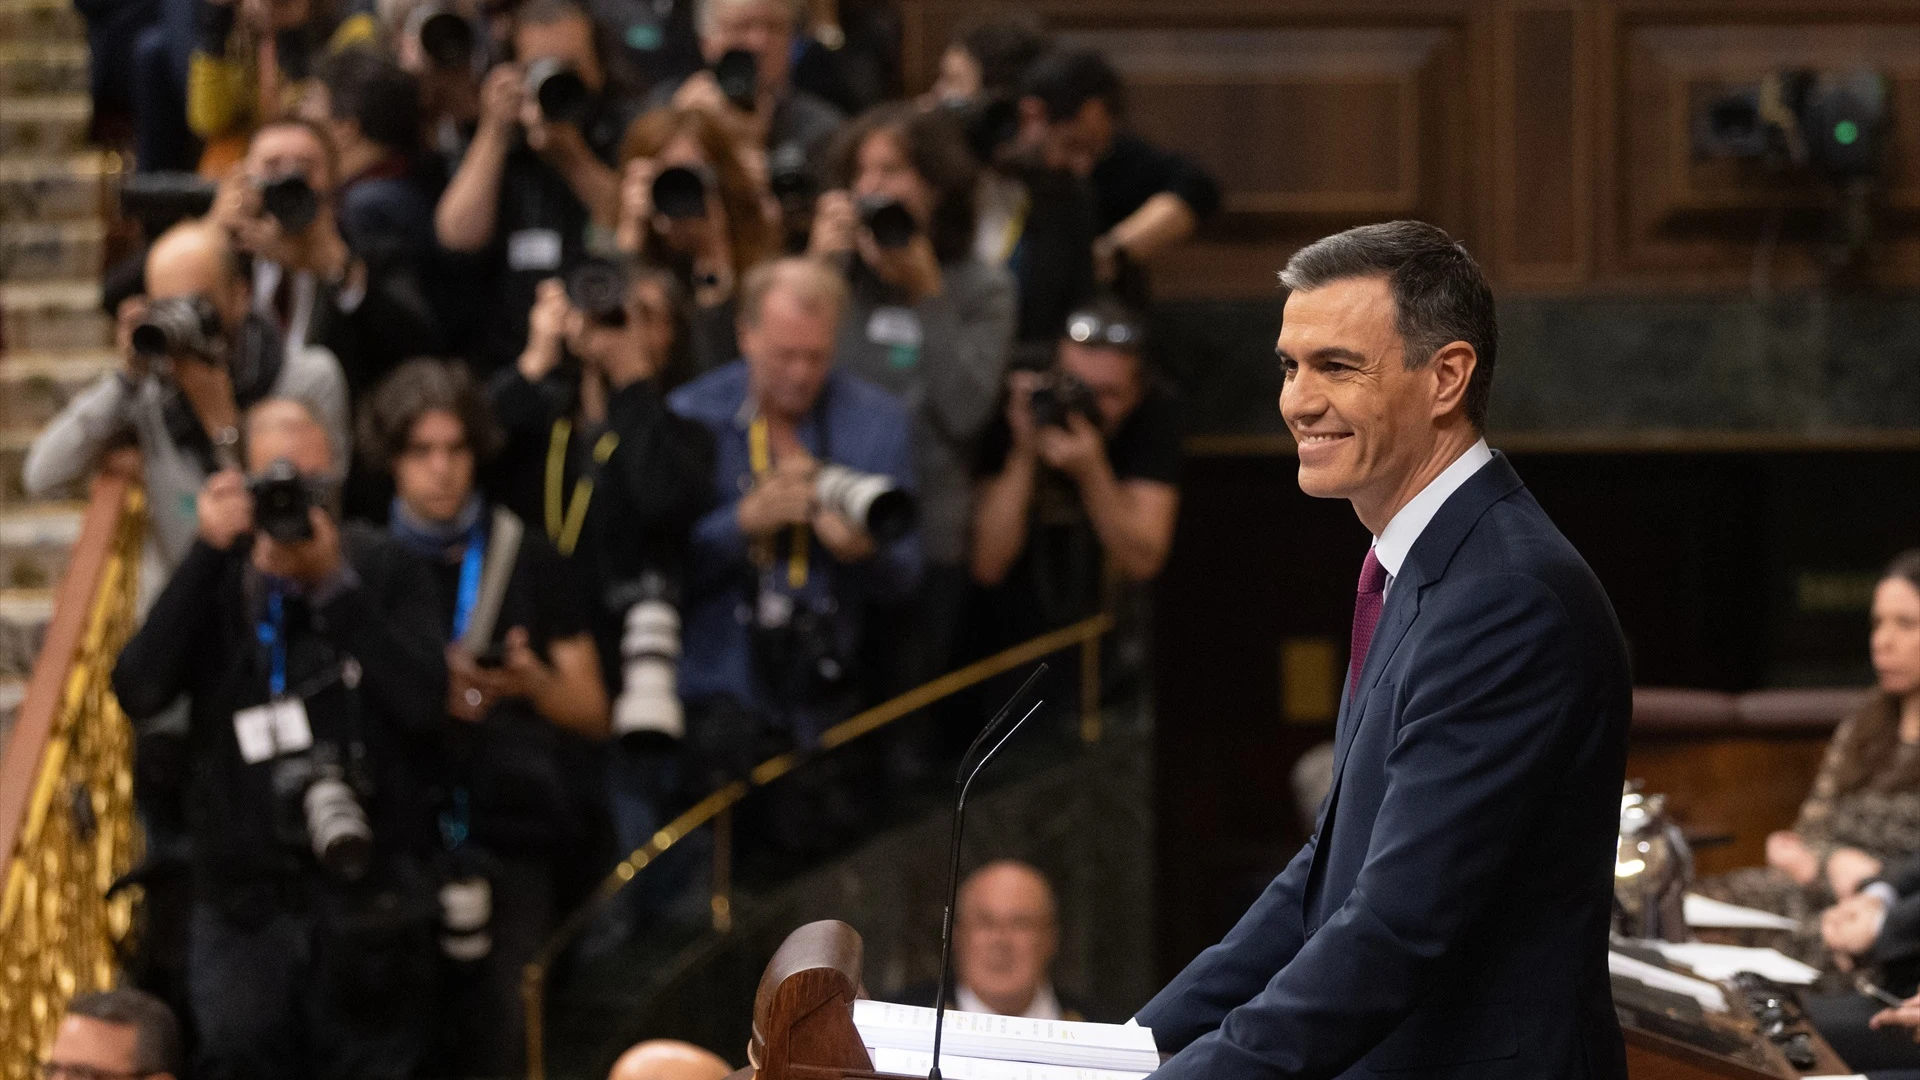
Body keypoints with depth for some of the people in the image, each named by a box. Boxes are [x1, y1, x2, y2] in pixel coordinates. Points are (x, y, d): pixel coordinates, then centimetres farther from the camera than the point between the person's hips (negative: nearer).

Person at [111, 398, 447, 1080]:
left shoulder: (383, 572, 2)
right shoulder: (216, 581, 5)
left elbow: (425, 704, -12)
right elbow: (138, 692, -10)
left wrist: (334, 583, -15)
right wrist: (207, 555, -14)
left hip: (367, 895, -1)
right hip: (243, 901, 1)